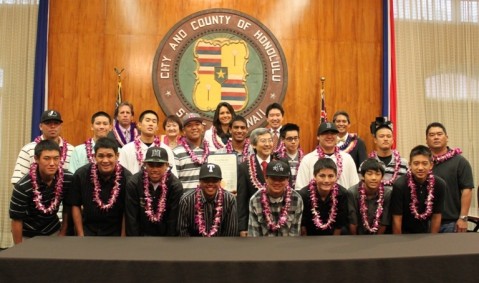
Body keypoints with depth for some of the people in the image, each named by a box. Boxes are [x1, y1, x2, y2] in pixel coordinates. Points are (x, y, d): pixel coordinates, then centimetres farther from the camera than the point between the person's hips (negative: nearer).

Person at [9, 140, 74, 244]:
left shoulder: (68, 178, -19)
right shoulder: (23, 186, -26)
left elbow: (68, 206, -2)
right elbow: (17, 219, -16)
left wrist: (63, 232, 2)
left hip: (53, 231, 3)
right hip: (27, 235, -2)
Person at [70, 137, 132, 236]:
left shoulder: (127, 178, -16)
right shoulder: (81, 174, -12)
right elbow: (76, 206, -1)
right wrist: (80, 234, -1)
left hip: (115, 231, -1)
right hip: (88, 230, 1)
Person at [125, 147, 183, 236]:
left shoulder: (175, 186, -15)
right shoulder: (133, 183, -13)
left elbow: (173, 220, -13)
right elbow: (131, 219, -11)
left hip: (166, 235, 0)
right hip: (142, 234, 1)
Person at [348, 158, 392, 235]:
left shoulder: (388, 194, -13)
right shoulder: (352, 193, -19)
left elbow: (384, 223, -7)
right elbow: (352, 223, -11)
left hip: (378, 237, 1)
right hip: (357, 235, -1)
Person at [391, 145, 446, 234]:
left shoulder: (439, 184, -16)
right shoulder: (400, 185, -25)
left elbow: (436, 217, -6)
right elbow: (397, 220, -18)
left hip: (425, 231, 3)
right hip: (404, 232, -3)